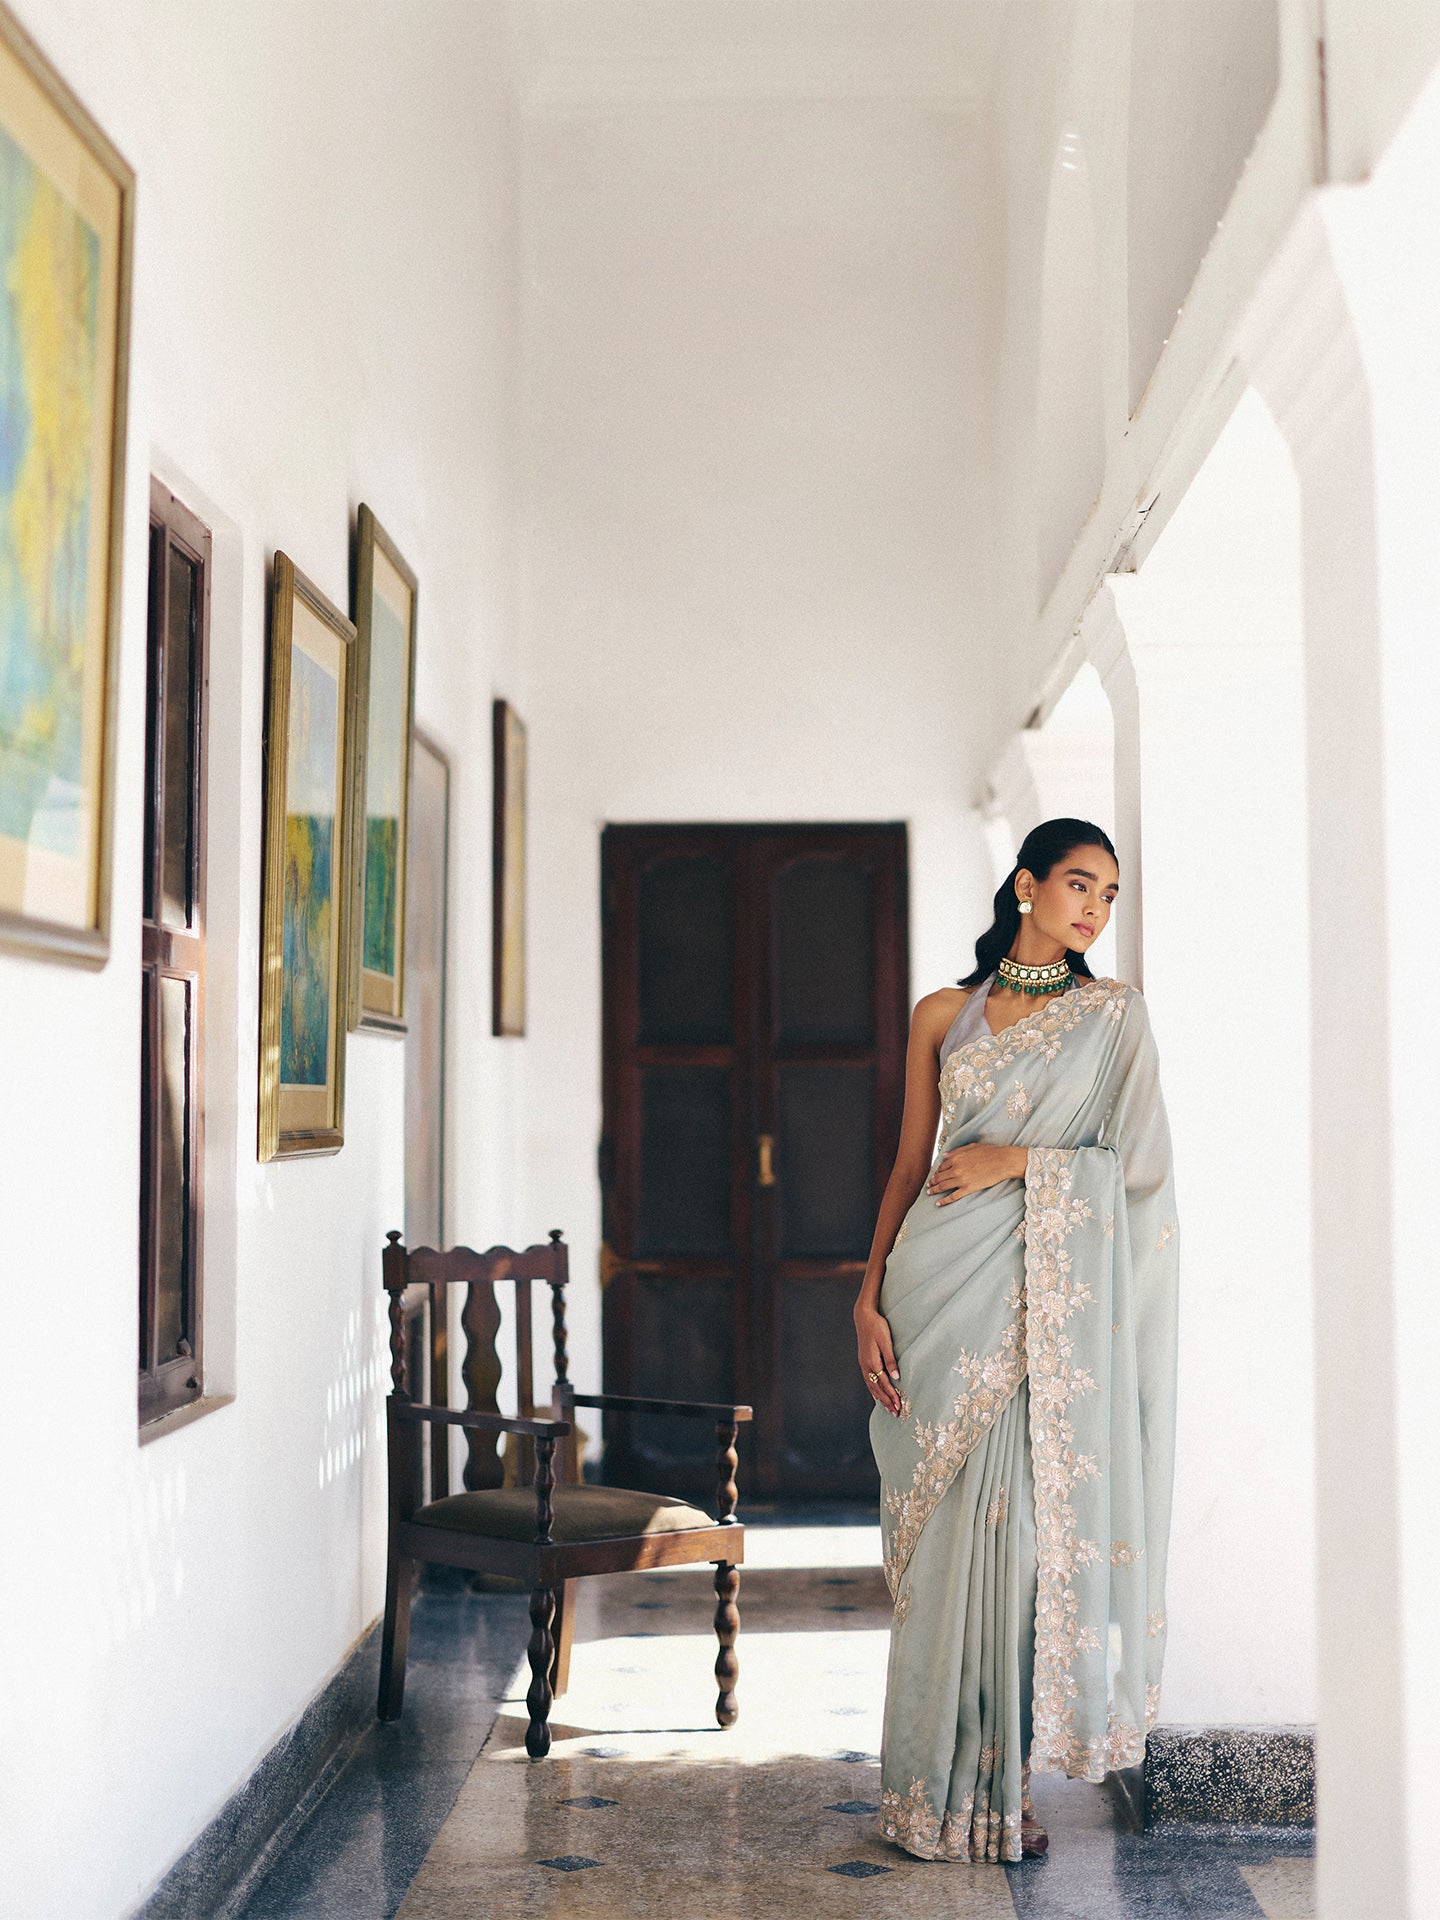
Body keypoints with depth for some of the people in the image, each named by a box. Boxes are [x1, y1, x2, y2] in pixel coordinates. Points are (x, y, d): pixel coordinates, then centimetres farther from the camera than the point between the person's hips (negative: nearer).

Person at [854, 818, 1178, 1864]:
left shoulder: (1116, 1014, 7)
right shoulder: (944, 1015, 11)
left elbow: (1142, 1163, 0)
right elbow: (910, 1165, 10)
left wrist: (1018, 1159, -7)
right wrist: (870, 1295, 1)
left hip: (1049, 1297, -1)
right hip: (944, 1289, 1)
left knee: (1025, 1522, -4)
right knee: (945, 1533, 2)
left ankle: (1009, 1778, 8)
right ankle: (940, 1780, 12)